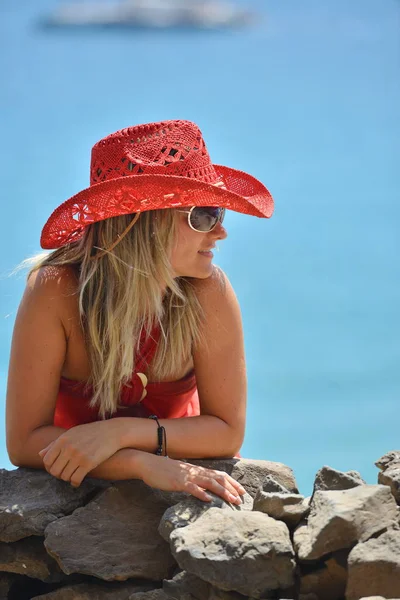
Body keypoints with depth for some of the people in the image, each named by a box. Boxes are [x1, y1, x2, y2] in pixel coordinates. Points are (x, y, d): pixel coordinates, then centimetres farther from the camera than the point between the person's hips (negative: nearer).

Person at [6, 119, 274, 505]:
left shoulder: (207, 292, -20)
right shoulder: (55, 291, -24)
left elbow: (228, 431, -15)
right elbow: (25, 441, -24)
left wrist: (120, 433, -29)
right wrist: (145, 464, -38)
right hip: (76, 487, -1)